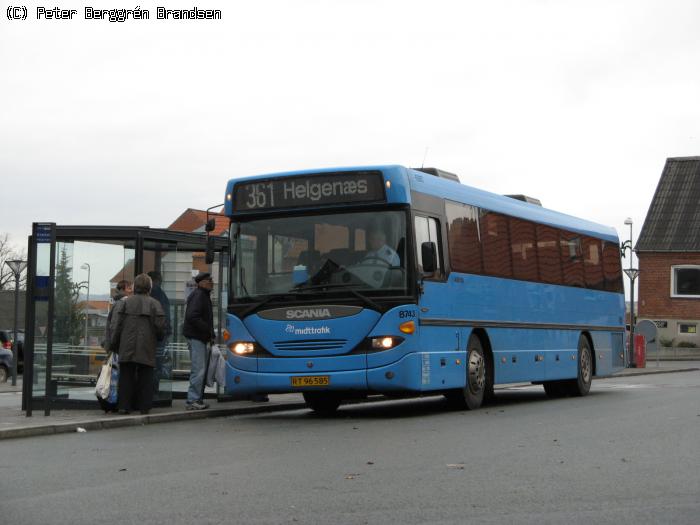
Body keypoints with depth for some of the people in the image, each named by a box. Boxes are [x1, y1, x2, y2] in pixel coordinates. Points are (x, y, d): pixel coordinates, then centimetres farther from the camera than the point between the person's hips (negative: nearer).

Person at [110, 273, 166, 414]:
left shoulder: (124, 302, 1)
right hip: (147, 349, -1)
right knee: (145, 377, 6)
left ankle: (124, 405, 3)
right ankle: (144, 406, 4)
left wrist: (115, 344, 7)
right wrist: (157, 338, 16)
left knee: (126, 376, 6)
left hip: (127, 346, 1)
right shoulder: (154, 304, 0)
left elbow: (116, 325, -3)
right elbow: (161, 326, -4)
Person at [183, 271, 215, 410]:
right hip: (195, 337, -11)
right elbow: (192, 316, -24)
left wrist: (210, 334, 9)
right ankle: (193, 400, -10)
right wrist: (209, 331, -20)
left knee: (201, 370, 13)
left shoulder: (204, 295, 19)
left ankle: (197, 399, 19)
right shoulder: (198, 295, -13)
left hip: (201, 337, 11)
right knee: (199, 370, -12)